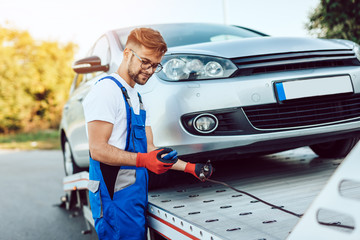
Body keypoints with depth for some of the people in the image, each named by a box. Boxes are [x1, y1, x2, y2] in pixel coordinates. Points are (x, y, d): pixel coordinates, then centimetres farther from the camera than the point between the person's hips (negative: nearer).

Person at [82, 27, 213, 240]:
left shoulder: (137, 98, 21)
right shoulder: (106, 90, -9)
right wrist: (143, 160, -29)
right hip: (116, 199, -9)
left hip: (136, 196, 9)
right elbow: (98, 149, -18)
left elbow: (149, 149, 18)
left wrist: (190, 167, 8)